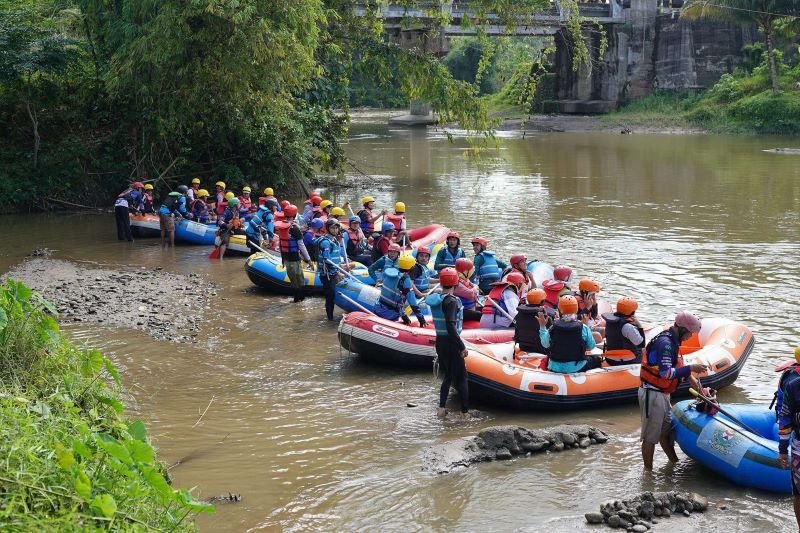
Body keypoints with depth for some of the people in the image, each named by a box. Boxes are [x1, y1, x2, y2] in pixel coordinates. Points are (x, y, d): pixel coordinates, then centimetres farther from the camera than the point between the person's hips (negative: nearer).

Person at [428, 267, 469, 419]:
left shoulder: (435, 298, 5)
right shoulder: (451, 301, -19)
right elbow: (450, 326, -25)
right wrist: (462, 347, -22)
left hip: (439, 342, 8)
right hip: (451, 343, -8)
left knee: (448, 375, 19)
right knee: (461, 377, 1)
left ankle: (441, 409, 16)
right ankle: (465, 412, 5)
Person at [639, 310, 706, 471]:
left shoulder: (671, 340, 10)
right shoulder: (665, 343, -22)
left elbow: (676, 365, 22)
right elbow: (666, 373, -29)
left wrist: (691, 378, 9)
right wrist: (691, 369, -22)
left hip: (661, 394, 10)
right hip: (652, 395, -10)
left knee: (666, 430, 22)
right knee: (650, 436, -1)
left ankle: (675, 463, 35)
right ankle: (648, 472, 6)